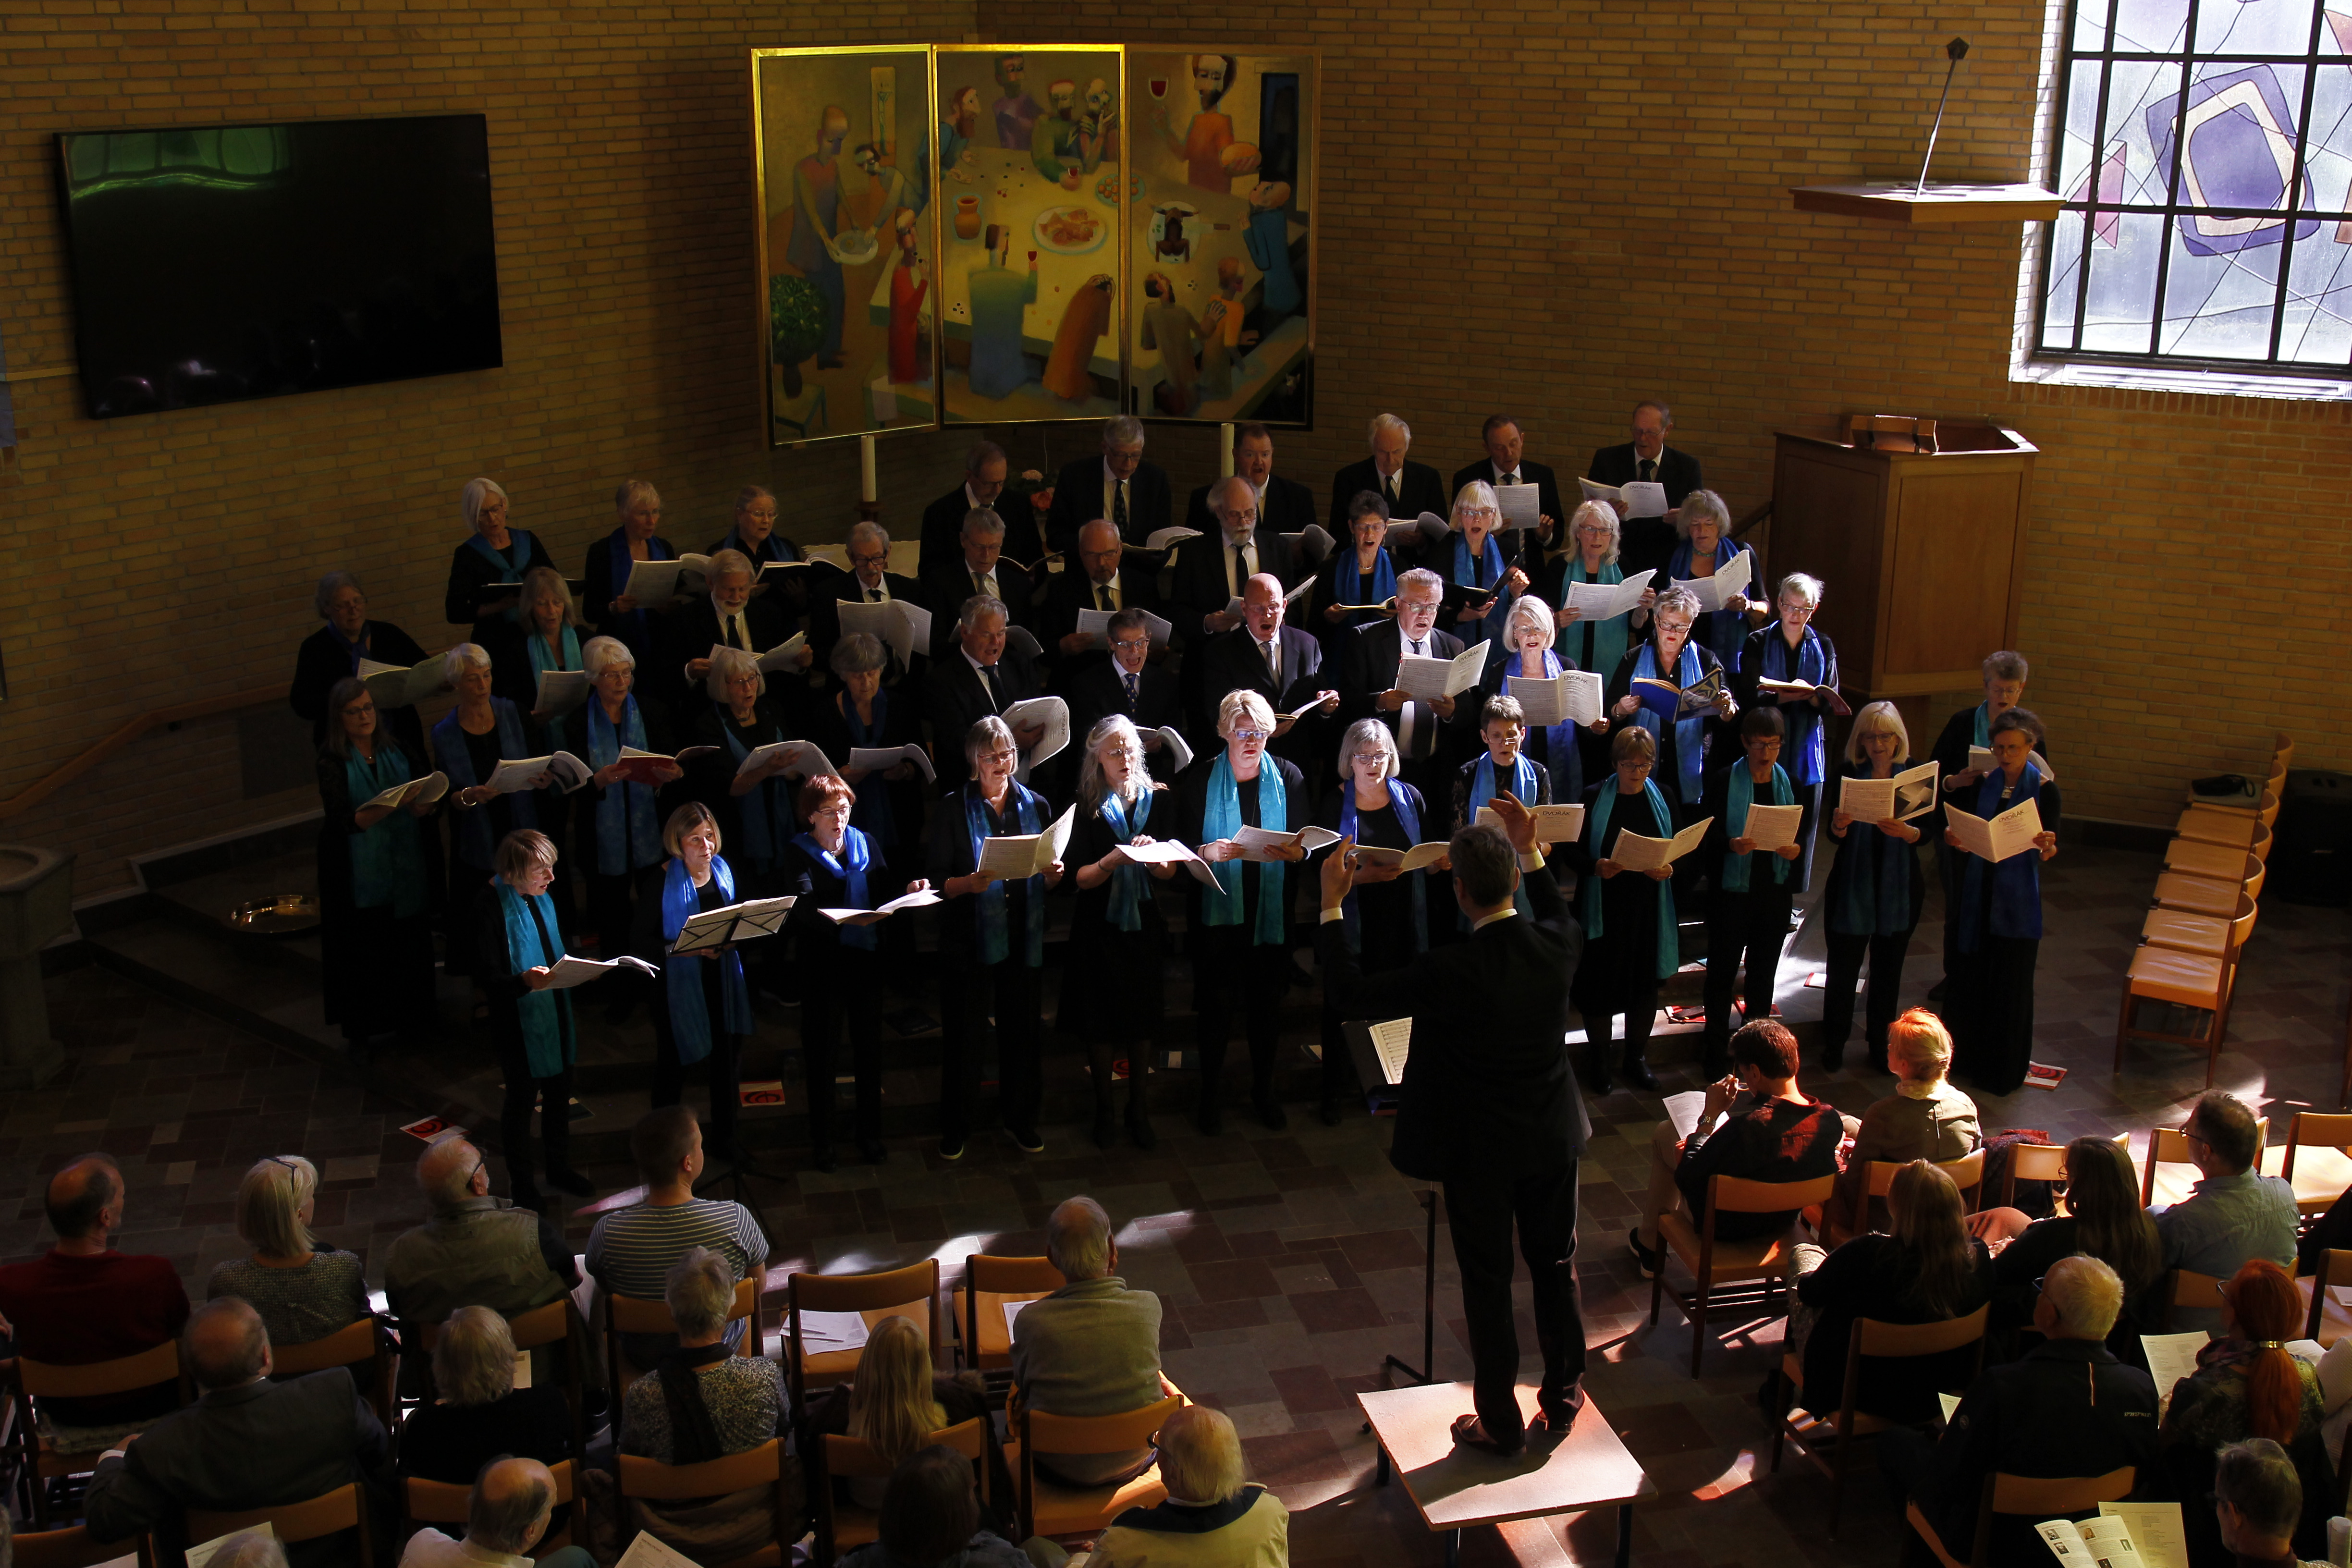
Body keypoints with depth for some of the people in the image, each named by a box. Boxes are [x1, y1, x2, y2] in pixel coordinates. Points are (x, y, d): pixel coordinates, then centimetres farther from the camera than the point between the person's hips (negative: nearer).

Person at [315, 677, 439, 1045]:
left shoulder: (397, 752, 5)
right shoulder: (333, 762, -7)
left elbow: (430, 801, 5)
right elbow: (346, 820, -18)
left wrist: (426, 805, -19)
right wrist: (392, 804, -32)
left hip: (406, 872, 3)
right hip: (360, 874, -3)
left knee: (409, 946, 7)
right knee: (363, 955, 2)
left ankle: (409, 1019, 24)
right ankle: (361, 1031, 16)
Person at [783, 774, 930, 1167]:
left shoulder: (866, 843, 5)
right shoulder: (799, 853, -9)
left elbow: (885, 890, 6)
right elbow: (803, 902, -25)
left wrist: (908, 889, -17)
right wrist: (844, 918, -42)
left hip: (866, 958, 4)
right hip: (823, 964, -4)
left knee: (869, 1048, 12)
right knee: (821, 1051, 5)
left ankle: (870, 1134, 25)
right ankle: (821, 1140, 17)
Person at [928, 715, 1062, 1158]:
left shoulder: (1036, 806, 7)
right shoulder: (953, 810, -3)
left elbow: (1049, 882, 12)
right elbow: (938, 881, -6)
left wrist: (1053, 875, -11)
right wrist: (970, 883, -25)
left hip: (1025, 936, 3)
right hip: (969, 939, -3)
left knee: (1022, 1027, 9)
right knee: (963, 1031, 4)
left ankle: (1020, 1117, 27)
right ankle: (955, 1126, 18)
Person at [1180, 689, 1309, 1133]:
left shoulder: (1288, 777, 1)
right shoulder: (1199, 779, -3)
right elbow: (1182, 845, -6)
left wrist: (1293, 852, -22)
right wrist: (1209, 851, -27)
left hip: (1272, 909, 2)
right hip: (1217, 909, -2)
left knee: (1268, 1000, 11)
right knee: (1216, 1003, 3)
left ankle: (1263, 1091, 28)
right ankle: (1209, 1094, 19)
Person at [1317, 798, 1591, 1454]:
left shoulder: (1450, 970, -28)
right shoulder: (1554, 946, -13)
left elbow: (1354, 993, -18)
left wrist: (1331, 905, -13)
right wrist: (1531, 852, 16)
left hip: (1479, 1151, -5)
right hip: (1552, 1137, 5)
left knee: (1488, 1283, 9)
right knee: (1556, 1267, 20)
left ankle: (1501, 1423, 21)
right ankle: (1563, 1398, 35)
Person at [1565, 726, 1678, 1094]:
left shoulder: (1662, 798, 4)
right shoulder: (1595, 798, -4)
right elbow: (1571, 850, -5)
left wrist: (1669, 869, -14)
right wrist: (1596, 866, -24)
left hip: (1648, 908, 3)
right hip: (1603, 907, -3)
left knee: (1645, 981, 10)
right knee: (1599, 981, 2)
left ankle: (1637, 1057, 27)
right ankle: (1598, 1059, 20)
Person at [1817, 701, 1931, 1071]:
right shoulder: (1848, 774, -4)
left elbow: (1928, 830, -9)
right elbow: (1835, 834, -8)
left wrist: (1904, 830, -30)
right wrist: (1840, 824, -31)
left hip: (1900, 885, 1)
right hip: (1852, 884, -1)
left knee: (1889, 966, 10)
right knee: (1844, 964, 2)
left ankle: (1880, 1044, 24)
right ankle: (1834, 1044, 16)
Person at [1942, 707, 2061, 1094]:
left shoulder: (2044, 790, -6)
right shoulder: (1983, 783, 3)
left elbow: (2049, 851, -11)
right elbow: (1965, 833, 4)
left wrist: (2047, 846, -33)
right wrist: (1954, 838, -18)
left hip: (2017, 895, -3)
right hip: (1978, 888, 3)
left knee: (2010, 981, 3)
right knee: (1972, 974, 8)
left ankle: (2005, 1071, 14)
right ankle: (1969, 1058, 23)